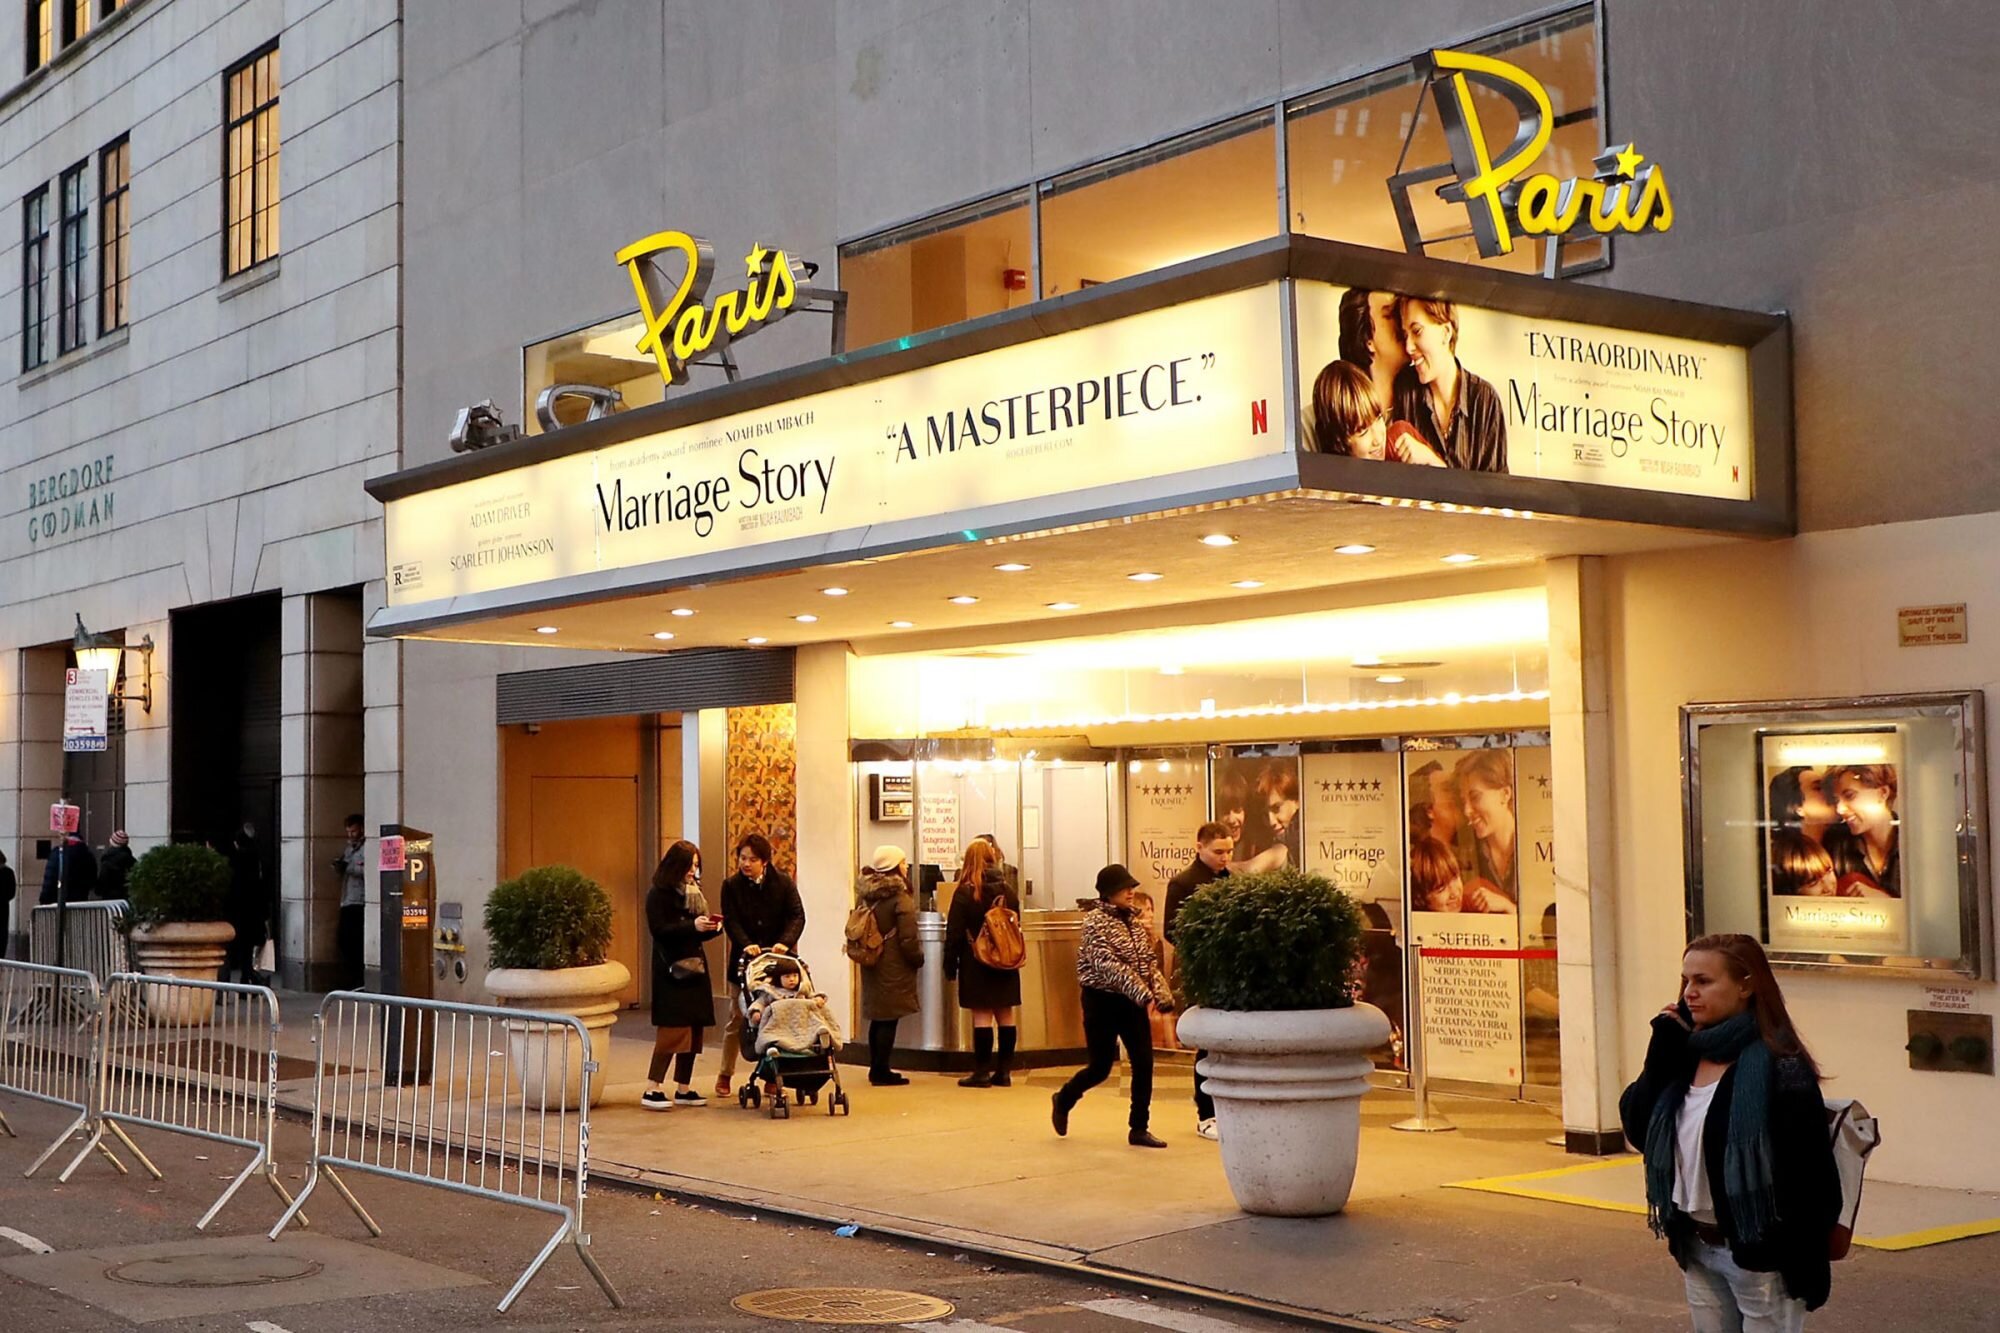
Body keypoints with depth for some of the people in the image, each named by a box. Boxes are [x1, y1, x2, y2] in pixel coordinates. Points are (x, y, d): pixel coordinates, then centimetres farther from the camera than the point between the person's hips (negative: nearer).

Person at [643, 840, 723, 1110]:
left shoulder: (693, 891, 16)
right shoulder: (659, 894, -7)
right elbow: (659, 930, -17)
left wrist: (713, 927, -3)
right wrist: (693, 926, -26)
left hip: (694, 966, 8)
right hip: (671, 969, -8)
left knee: (693, 1029, 6)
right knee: (673, 1029, -13)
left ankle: (684, 1089, 13)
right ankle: (652, 1090, -11)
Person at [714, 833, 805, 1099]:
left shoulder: (783, 882, -2)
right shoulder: (731, 886, -2)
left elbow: (797, 916, -8)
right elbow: (731, 921, -10)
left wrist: (785, 942, -25)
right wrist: (746, 945, -28)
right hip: (745, 958, 0)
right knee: (737, 1019, 4)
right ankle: (725, 1074, 15)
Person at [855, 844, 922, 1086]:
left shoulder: (865, 894, 7)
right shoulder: (900, 898, -15)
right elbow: (908, 939, -15)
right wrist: (919, 958, 0)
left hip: (872, 966, 7)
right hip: (894, 967, -7)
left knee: (878, 1018, 15)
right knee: (889, 1019, -2)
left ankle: (876, 1068, 21)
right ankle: (882, 1072, 0)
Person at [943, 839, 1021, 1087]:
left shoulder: (965, 892, -9)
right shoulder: (1007, 891, 6)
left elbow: (954, 933, -9)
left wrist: (950, 966, -4)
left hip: (977, 963, -5)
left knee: (982, 1016, -3)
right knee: (1005, 1015, 8)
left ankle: (982, 1072, -1)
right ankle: (1004, 1071, 12)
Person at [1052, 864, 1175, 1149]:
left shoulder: (1133, 921, 9)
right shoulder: (1096, 922, -13)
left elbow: (1150, 962, 10)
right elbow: (1109, 966, -24)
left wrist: (1163, 995, -4)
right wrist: (1143, 994, -32)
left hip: (1132, 1002, 6)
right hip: (1103, 1000, -6)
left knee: (1144, 1063, -2)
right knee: (1101, 1067, 2)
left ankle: (1139, 1129, 6)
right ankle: (1063, 1099, 30)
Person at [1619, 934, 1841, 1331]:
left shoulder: (1781, 1070, -16)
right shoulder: (1687, 1057, 6)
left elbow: (1810, 1176, -17)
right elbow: (1638, 1130, 2)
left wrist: (1807, 1270, -18)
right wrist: (1661, 1052, -6)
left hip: (1759, 1255, -7)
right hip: (1697, 1249, 7)